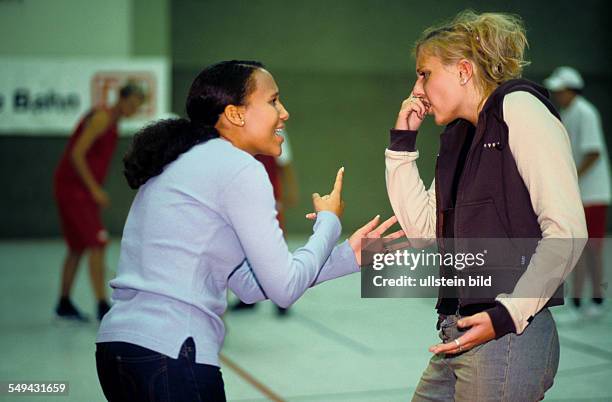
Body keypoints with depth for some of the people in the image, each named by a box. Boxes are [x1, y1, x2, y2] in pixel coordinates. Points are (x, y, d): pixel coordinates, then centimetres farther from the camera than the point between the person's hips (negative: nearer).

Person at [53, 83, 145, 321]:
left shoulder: (113, 122, 15)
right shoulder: (102, 118, -14)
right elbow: (77, 154, -21)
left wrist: (95, 190, 15)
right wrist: (95, 189, -21)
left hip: (82, 189, 10)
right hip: (73, 188, -10)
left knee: (78, 248, 13)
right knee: (97, 244, -14)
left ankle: (64, 305, 23)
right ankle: (102, 306, -15)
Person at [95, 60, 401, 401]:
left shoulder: (189, 163, 16)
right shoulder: (238, 168, -10)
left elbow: (248, 284, 15)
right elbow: (284, 289, -11)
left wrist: (349, 255, 14)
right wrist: (329, 220, 5)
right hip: (169, 355, -9)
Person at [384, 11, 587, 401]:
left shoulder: (519, 108, -7)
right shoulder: (460, 136, 17)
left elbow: (567, 229, -15)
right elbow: (423, 226, 15)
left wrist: (508, 314, -19)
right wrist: (403, 142, 12)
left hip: (508, 335, -8)